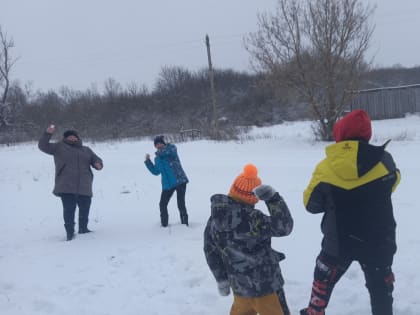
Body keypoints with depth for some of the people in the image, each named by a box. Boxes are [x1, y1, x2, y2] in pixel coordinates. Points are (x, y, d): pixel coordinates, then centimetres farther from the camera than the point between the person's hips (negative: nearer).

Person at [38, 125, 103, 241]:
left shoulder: (86, 150, 21)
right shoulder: (59, 147, 11)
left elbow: (96, 159, 18)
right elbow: (43, 146, 5)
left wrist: (98, 164, -7)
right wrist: (48, 134, -10)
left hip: (84, 187, 4)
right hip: (66, 187, -4)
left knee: (85, 209, 9)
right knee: (69, 209, -9)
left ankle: (83, 229, 27)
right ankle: (70, 232, 1)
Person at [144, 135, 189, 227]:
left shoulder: (171, 148, 0)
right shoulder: (157, 158, 16)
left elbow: (170, 150, -24)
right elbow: (156, 172, 22)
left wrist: (160, 152, -11)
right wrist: (148, 161, 16)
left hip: (180, 181, -6)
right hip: (167, 184, 6)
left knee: (181, 204, -6)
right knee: (162, 204, 5)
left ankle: (184, 224, 8)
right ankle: (164, 224, 24)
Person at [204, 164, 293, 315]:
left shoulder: (215, 218, -4)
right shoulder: (252, 219, -28)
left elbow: (210, 251, 3)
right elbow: (284, 226, -21)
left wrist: (221, 279, 11)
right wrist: (273, 197, -24)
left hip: (238, 283, 7)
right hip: (262, 284, -7)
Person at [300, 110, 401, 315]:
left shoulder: (325, 168, -14)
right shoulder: (383, 160, -13)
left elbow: (311, 204, -2)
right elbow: (392, 183, 9)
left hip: (339, 242, 0)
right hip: (378, 241, 0)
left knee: (323, 281, 23)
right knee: (381, 288, 18)